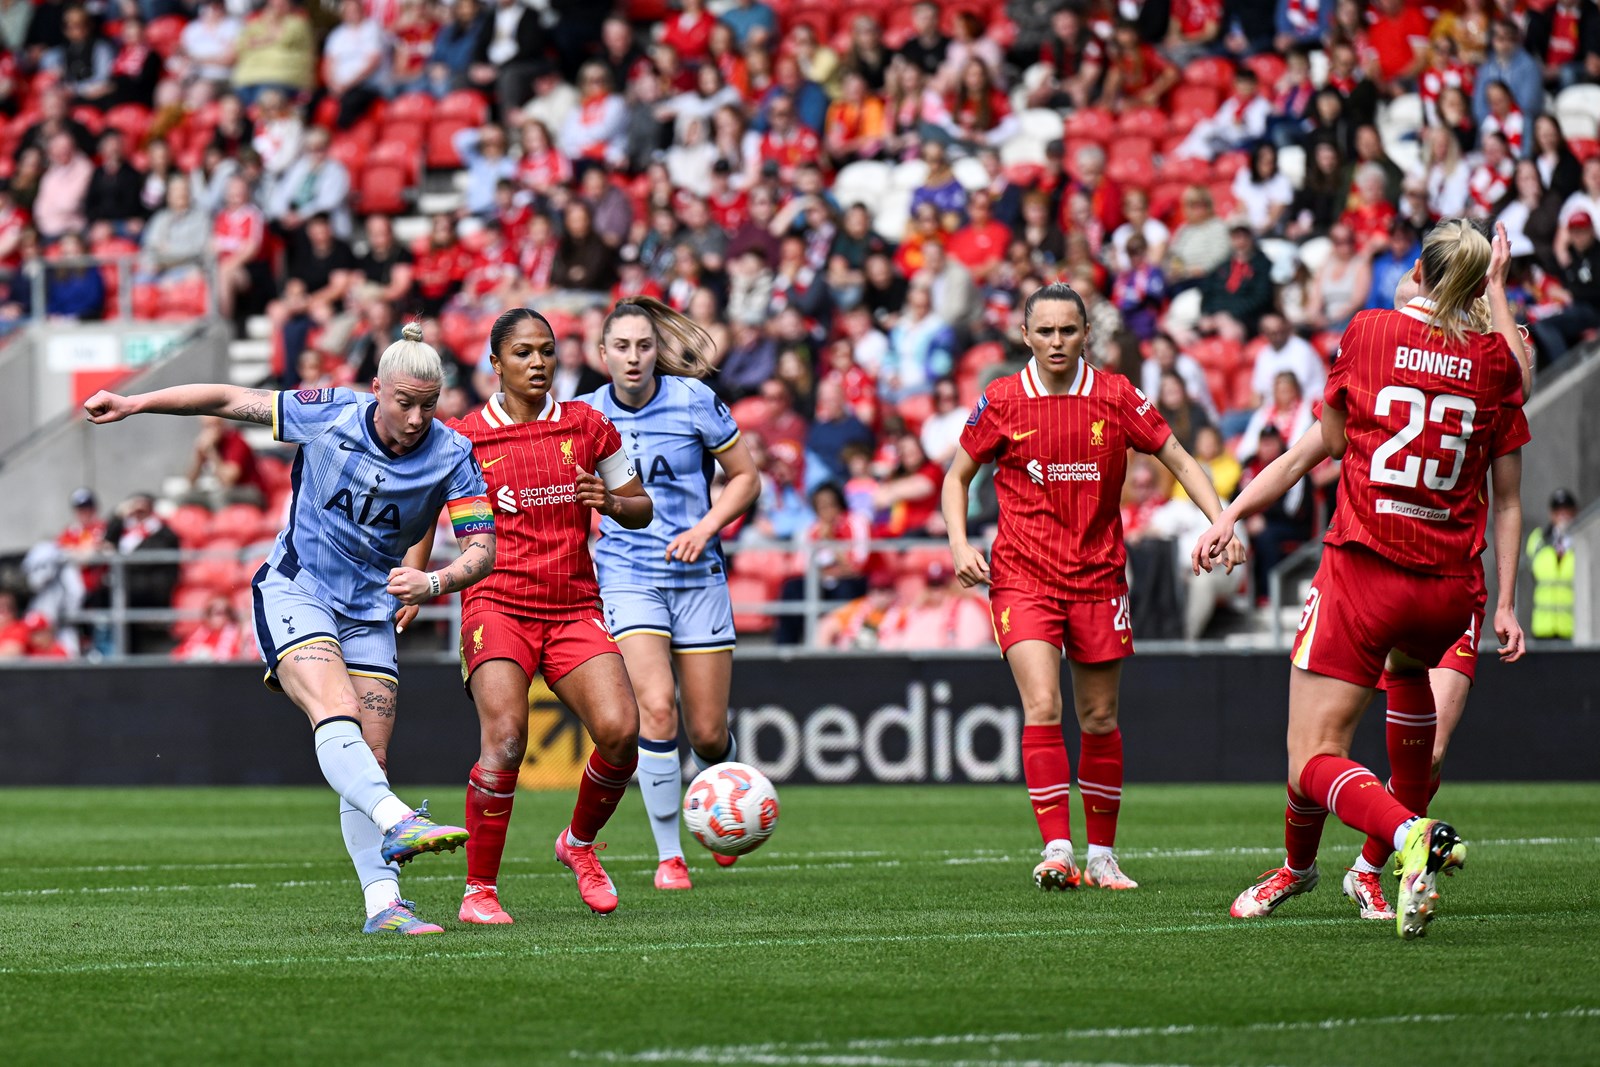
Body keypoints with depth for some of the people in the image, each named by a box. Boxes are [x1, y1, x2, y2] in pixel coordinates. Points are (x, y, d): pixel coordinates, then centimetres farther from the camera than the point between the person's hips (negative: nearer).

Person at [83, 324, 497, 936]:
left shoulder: (452, 456, -10)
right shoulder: (327, 415, -13)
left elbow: (482, 550, -11)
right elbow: (232, 401, -1)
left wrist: (435, 583, -32)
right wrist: (134, 404, -1)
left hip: (370, 611, 3)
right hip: (294, 592, -3)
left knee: (370, 761, -1)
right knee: (335, 710, -29)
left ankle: (383, 903, -2)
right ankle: (397, 824, -49)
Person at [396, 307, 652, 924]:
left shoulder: (587, 427, 10)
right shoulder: (464, 439, 4)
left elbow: (641, 509, 17)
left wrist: (610, 501, -5)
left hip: (575, 608, 3)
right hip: (497, 605, -3)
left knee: (620, 729, -17)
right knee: (504, 739, -23)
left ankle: (579, 843, 13)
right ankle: (479, 891, -11)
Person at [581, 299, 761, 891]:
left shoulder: (694, 399, -5)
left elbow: (746, 477, 2)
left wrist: (705, 529, -12)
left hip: (697, 575, 0)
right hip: (627, 574, 0)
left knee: (708, 733, 1)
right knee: (656, 709, -20)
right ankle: (668, 854, -8)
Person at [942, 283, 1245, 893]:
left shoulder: (1115, 396, -1)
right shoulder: (1001, 401, -2)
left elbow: (1179, 460, 5)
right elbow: (958, 476, 10)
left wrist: (1221, 522, -8)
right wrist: (960, 546, -5)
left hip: (1098, 577, 2)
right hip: (1022, 576, -2)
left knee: (1100, 719, 7)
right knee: (1043, 707, -17)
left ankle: (1102, 856, 18)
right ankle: (1056, 850, -18)